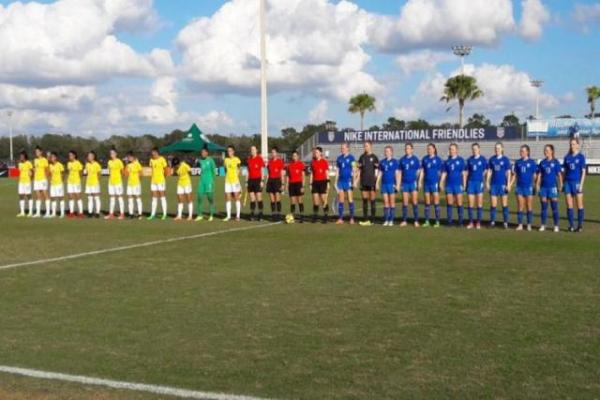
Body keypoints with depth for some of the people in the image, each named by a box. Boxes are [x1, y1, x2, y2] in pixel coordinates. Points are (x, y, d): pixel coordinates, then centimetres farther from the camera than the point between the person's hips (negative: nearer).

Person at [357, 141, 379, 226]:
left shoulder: (374, 157, -2)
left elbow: (376, 171, -4)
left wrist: (376, 182, -10)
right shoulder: (362, 157, 12)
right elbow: (359, 169, 14)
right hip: (364, 182, 5)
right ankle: (365, 219, 10)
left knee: (372, 200, -1)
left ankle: (372, 220, 3)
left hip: (372, 182, -5)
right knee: (364, 200, 6)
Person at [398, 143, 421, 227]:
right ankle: (404, 221, 11)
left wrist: (418, 182, -3)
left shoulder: (415, 159, -1)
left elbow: (418, 171, 1)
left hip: (413, 182, -3)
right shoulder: (402, 160, 8)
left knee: (414, 202, -3)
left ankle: (416, 221, 2)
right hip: (405, 183, 3)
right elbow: (400, 172, 11)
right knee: (405, 203, 5)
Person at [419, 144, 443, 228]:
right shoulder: (425, 159, 10)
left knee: (436, 203, -3)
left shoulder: (438, 159, -2)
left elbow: (441, 172, -2)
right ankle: (427, 221, 12)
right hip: (426, 183, 4)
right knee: (427, 203, 7)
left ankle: (437, 222, 2)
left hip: (435, 183, -4)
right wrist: (420, 182, 7)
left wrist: (440, 183, -7)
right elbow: (422, 171, 12)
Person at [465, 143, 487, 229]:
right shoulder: (469, 159, 9)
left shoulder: (483, 159, 0)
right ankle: (471, 222, 10)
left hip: (479, 182, -3)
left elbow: (486, 171, 3)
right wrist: (465, 183, 7)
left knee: (479, 204, 1)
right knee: (471, 204, 3)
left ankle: (478, 222, 7)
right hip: (471, 182, 3)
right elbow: (467, 172, 12)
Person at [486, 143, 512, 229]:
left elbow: (509, 173, -2)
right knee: (493, 204, 3)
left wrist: (508, 184, -8)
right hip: (494, 184, 2)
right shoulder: (492, 159, 6)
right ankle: (492, 221, 11)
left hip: (503, 184, -2)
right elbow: (489, 171, 11)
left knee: (504, 204, 3)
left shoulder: (505, 159, -2)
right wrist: (487, 182, 6)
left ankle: (505, 222, 8)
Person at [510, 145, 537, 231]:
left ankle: (529, 225, 10)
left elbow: (534, 175, 0)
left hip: (528, 186, -3)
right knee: (520, 206, 3)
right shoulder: (518, 162, 7)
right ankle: (520, 225, 7)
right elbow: (515, 175, 11)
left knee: (529, 206, 3)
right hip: (519, 186, 3)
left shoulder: (532, 162, -1)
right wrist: (510, 185, 4)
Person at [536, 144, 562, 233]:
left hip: (552, 186, -3)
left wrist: (560, 185, -4)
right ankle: (543, 225, 12)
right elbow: (539, 175, 10)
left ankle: (556, 226, 6)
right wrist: (537, 185, 3)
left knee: (554, 207, 0)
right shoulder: (542, 162, 8)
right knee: (544, 207, 6)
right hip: (543, 187, 3)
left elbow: (559, 174, 0)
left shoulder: (556, 162, -1)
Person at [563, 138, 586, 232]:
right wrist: (563, 183, 7)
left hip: (577, 182, -4)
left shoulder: (581, 157, -2)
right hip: (568, 182, 4)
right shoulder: (567, 157, 9)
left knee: (579, 205, 1)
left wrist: (581, 184, -11)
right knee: (569, 205, 3)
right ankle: (571, 225, 9)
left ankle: (580, 225, 7)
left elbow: (583, 171, -4)